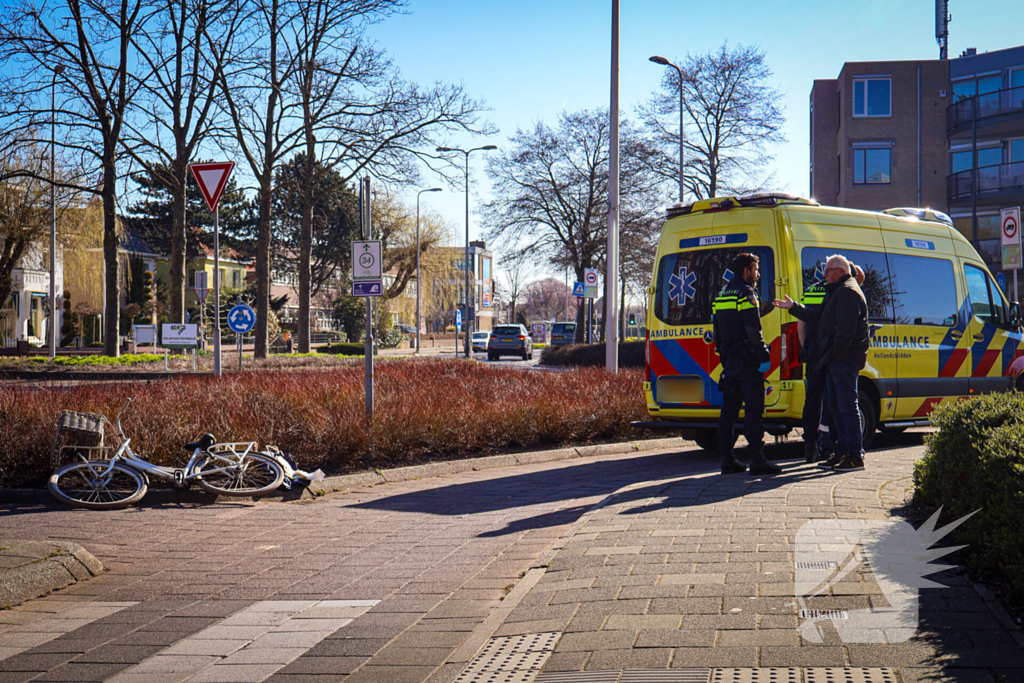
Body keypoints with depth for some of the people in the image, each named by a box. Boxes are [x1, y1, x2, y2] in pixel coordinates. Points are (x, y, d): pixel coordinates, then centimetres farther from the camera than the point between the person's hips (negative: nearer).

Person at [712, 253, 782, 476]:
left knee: (729, 410, 10)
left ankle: (727, 459, 11)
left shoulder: (721, 296, 16)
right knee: (753, 410, -8)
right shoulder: (746, 294, -10)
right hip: (747, 361, -8)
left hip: (730, 362, 8)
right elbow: (753, 330, -18)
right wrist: (764, 357, -15)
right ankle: (757, 459, -10)